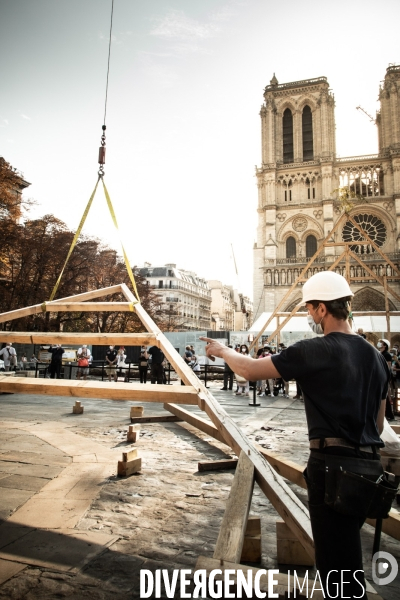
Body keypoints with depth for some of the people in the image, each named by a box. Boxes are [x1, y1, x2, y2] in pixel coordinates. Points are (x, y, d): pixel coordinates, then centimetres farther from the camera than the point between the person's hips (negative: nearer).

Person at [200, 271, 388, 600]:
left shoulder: (316, 351, -15)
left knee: (335, 560, 6)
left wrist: (222, 350, 5)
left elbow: (250, 370, -13)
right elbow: (379, 422, 15)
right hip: (369, 465, 8)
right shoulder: (376, 356, 9)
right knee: (346, 551, 25)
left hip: (333, 464, -8)